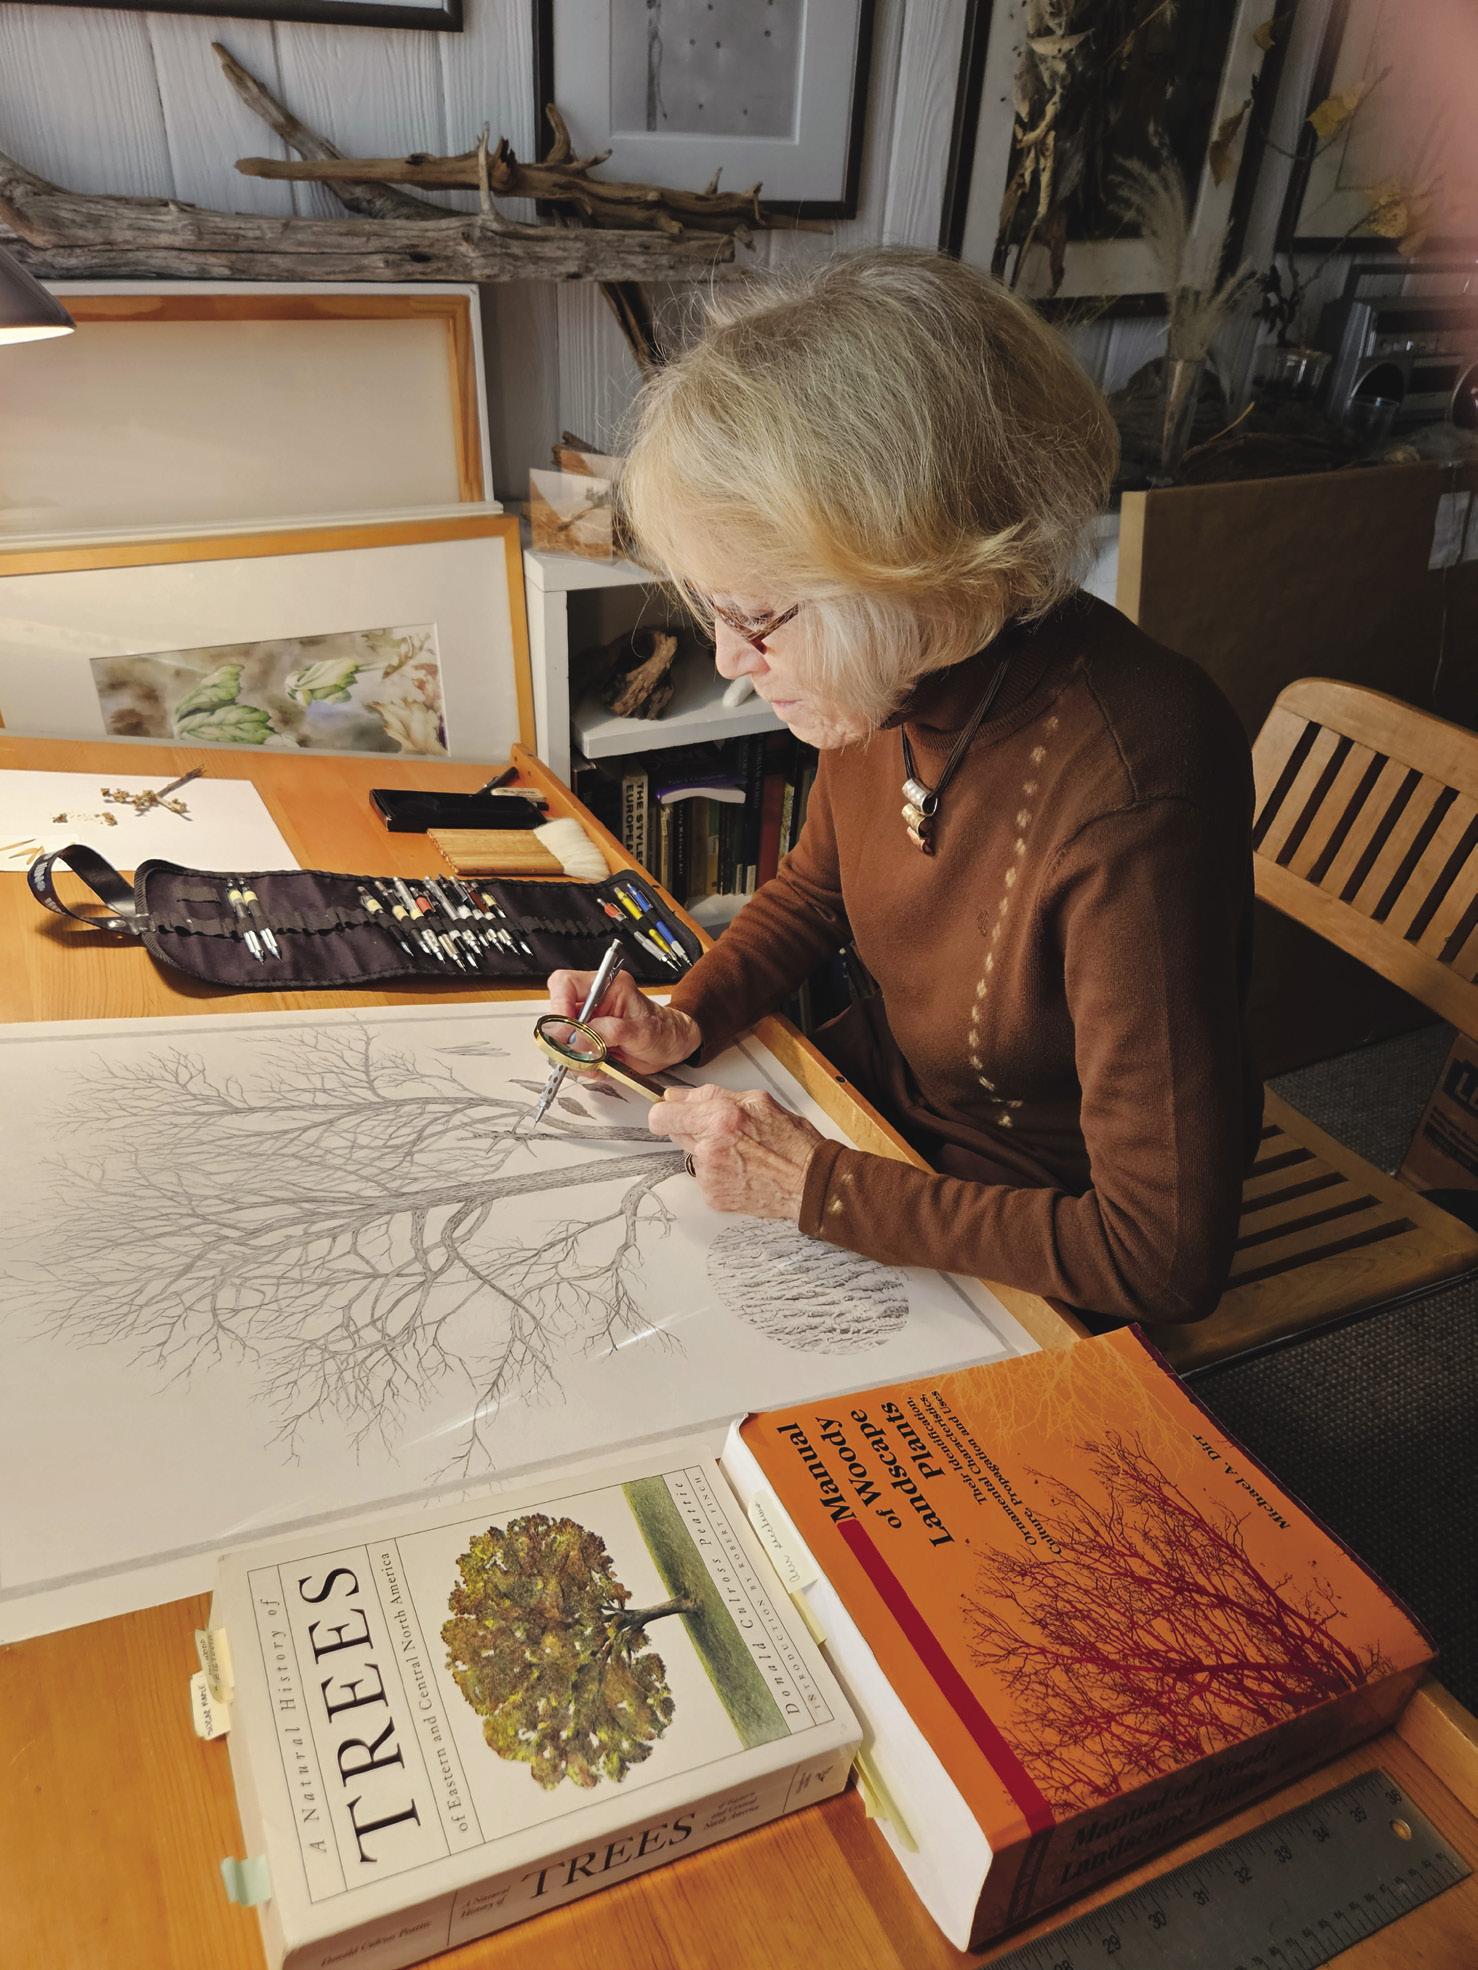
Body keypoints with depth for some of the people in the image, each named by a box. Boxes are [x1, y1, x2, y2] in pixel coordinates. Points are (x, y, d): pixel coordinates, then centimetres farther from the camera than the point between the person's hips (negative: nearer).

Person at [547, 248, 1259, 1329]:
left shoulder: (1128, 794, -36)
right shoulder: (877, 686, -14)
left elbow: (1165, 1259, -31)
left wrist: (820, 1188, -28)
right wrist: (685, 1021, -7)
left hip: (1043, 1256, -6)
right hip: (890, 1093, 6)